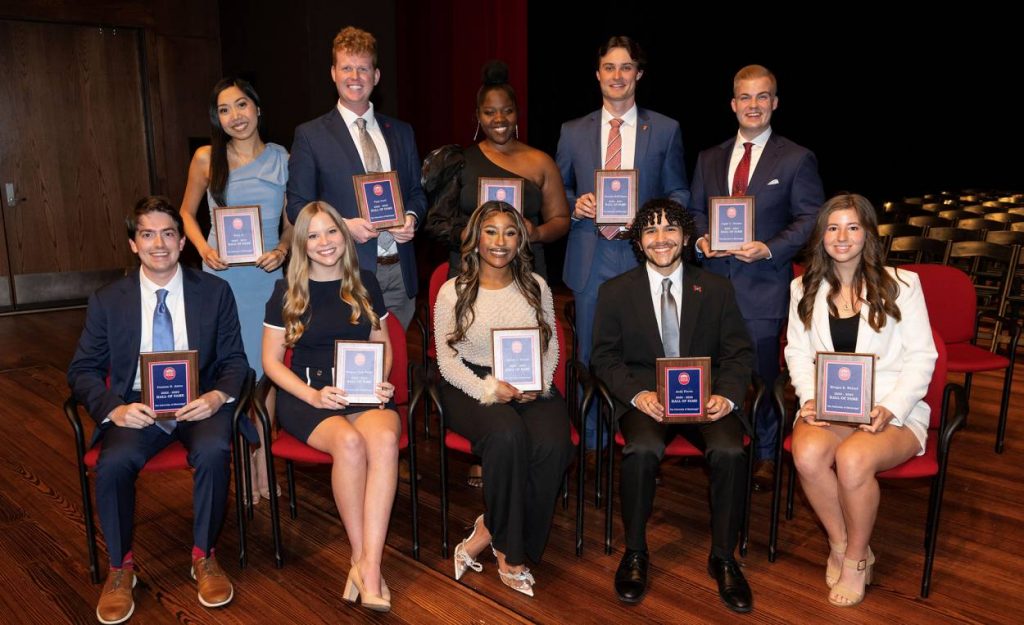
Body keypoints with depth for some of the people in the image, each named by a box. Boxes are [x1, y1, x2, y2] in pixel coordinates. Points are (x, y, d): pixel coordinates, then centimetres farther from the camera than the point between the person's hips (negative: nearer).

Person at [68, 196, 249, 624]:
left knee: (214, 451, -32)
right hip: (136, 408, 1)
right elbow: (83, 370, 6)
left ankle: (204, 557, -8)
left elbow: (234, 359, 5)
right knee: (113, 464, -29)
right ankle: (120, 569, -3)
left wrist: (219, 395, -17)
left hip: (198, 404, -1)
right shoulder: (107, 301, 6)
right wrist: (113, 409, -15)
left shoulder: (215, 291, 5)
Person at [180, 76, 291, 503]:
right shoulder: (206, 159, 1)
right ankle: (243, 464, 17)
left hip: (269, 274, 1)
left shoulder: (282, 160, 3)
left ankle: (265, 459, 16)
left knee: (267, 366, 3)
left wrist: (282, 251, -9)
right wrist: (204, 249, -6)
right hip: (222, 275, 0)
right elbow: (187, 214, 12)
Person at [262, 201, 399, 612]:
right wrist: (313, 395, -11)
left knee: (385, 438, -34)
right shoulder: (287, 291, 5)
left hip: (363, 392, 2)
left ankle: (368, 563, -32)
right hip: (306, 394, -1)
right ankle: (362, 557, -18)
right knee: (349, 442, -35)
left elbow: (382, 344, 19)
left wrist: (381, 382, -2)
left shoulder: (364, 284, 12)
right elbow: (271, 360, 5)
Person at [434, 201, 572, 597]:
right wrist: (490, 389, -17)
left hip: (531, 387, 3)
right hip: (471, 387, -3)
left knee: (552, 446, -29)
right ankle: (508, 554, -14)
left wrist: (538, 383, -8)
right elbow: (447, 360, -2)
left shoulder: (536, 287, 9)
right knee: (508, 436, -35)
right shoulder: (453, 292, 0)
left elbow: (551, 347, 12)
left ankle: (489, 532, -9)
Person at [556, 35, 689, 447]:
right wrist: (575, 205, -8)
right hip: (590, 259, 1)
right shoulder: (573, 132, 9)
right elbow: (559, 190, 15)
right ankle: (592, 444, 22)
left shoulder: (666, 130, 6)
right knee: (590, 356, 8)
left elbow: (679, 194, 7)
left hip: (644, 255, -1)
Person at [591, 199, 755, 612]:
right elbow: (605, 357, 4)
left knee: (730, 451, -29)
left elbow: (738, 353, 9)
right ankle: (635, 554, -8)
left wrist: (727, 395, -12)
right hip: (643, 398, -1)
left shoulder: (717, 289, 10)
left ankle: (723, 558, -4)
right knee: (642, 449, -33)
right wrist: (637, 394, -15)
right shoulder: (615, 292, 7)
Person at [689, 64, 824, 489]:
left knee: (762, 372, 4)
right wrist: (701, 239, -4)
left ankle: (765, 457, 21)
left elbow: (810, 220, -2)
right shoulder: (709, 158, 14)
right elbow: (695, 210, 17)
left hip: (763, 283, -3)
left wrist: (769, 249, -17)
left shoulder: (797, 159, 2)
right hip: (714, 278, 4)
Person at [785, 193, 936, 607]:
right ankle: (839, 543, -3)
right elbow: (797, 351, 8)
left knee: (852, 459, -33)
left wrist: (890, 409, -15)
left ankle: (857, 557, -4)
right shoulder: (804, 288, 10)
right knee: (807, 454, -31)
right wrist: (809, 398, -11)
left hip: (893, 410, -2)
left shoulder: (900, 283, 0)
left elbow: (922, 356, -1)